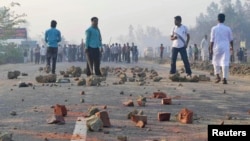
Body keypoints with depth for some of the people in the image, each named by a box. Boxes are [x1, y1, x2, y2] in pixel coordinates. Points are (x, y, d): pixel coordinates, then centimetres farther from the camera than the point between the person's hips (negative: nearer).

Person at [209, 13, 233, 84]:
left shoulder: (214, 28, -3)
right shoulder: (228, 28, 1)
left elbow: (212, 40, -4)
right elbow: (231, 39, 8)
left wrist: (211, 49, 3)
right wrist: (232, 47, 22)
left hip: (217, 47, 0)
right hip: (226, 47, 0)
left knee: (216, 62, 16)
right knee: (225, 63, -2)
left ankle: (218, 76, 6)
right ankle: (225, 78, -7)